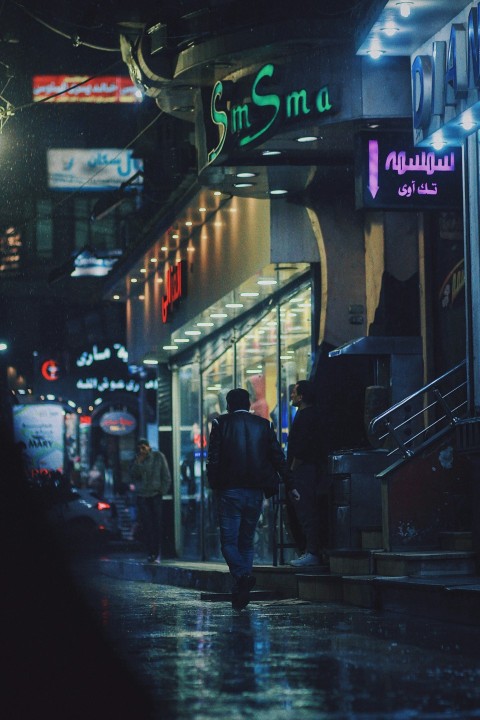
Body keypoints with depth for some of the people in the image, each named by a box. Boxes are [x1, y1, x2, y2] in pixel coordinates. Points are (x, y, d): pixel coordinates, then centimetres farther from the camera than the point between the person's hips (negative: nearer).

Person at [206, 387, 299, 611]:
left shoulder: (221, 424, -1)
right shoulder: (263, 425, 7)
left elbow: (213, 458, -6)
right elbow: (278, 457, 5)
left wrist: (214, 486, 2)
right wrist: (290, 486, 10)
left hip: (229, 491, -3)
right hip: (255, 492, 3)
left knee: (229, 541, 2)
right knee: (246, 541, 13)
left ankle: (242, 575, -25)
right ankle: (240, 594, 10)